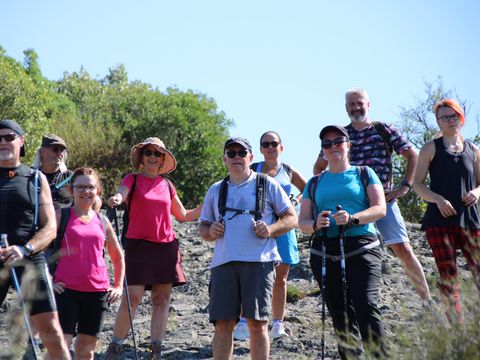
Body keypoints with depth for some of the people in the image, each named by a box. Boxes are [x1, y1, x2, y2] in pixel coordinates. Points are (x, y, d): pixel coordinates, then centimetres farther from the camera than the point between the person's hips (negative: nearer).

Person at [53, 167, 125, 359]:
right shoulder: (61, 216, 1)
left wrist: (118, 286, 13)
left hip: (97, 291, 4)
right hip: (66, 289, -3)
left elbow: (118, 257, 22)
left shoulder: (102, 221, 12)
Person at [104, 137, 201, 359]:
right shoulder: (133, 180, 4)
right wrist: (115, 199, -41)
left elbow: (183, 216, 22)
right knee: (132, 297, -11)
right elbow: (120, 194, -18)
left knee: (162, 299, 3)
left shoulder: (167, 185, 14)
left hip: (166, 247, 4)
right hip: (139, 245, -4)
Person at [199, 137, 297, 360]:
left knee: (257, 324, -3)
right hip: (223, 263, 3)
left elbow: (292, 218, 9)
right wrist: (210, 231, 1)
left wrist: (271, 229, -9)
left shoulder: (267, 185, 9)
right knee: (222, 324, -1)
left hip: (258, 262, -3)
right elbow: (203, 227, 24)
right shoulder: (216, 190, 19)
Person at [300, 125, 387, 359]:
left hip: (361, 249, -3)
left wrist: (353, 219, -17)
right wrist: (315, 224, -10)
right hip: (325, 254, 3)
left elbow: (380, 208, 1)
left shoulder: (364, 173, 12)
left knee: (367, 309, -19)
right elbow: (302, 221, 14)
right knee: (340, 318, 3)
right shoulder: (314, 183, 19)